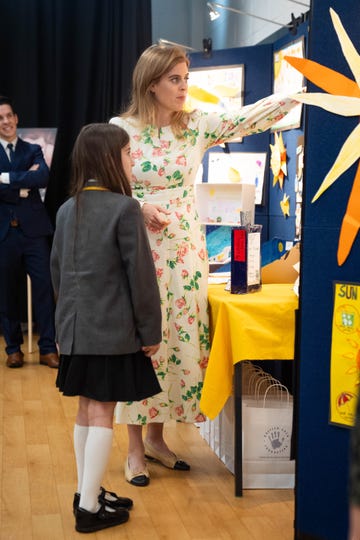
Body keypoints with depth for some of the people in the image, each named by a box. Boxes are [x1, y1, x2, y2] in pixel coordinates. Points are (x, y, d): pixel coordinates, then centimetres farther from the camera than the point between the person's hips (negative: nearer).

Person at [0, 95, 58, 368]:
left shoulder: (33, 150, 8)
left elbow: (43, 177, -12)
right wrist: (25, 183, -11)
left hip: (34, 228, 1)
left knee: (44, 287, -1)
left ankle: (48, 348, 7)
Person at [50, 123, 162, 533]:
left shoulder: (67, 209, 8)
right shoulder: (124, 208, -13)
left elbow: (56, 269, 14)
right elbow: (141, 275, -13)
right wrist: (151, 330, -6)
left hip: (75, 328, 7)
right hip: (113, 329, -7)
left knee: (86, 409, 15)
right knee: (102, 413, -1)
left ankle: (88, 492, 25)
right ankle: (89, 507, 4)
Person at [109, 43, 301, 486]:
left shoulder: (197, 125, 2)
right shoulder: (121, 129, -5)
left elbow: (245, 119, -7)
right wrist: (139, 206, -19)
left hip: (185, 250, 4)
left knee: (179, 341, 8)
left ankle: (155, 436, 25)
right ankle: (135, 447, 17)